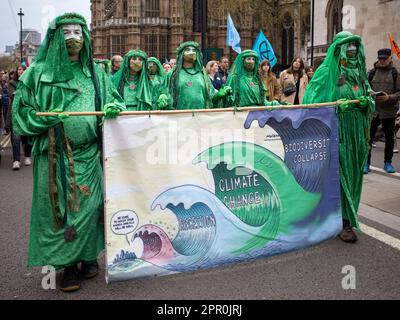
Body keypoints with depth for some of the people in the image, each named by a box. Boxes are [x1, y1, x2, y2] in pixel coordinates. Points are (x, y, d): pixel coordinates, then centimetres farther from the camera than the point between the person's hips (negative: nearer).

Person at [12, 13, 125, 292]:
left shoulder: (96, 72, 11)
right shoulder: (39, 72, 3)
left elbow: (114, 100, 16)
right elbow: (22, 110, 3)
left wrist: (113, 108, -8)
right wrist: (46, 118, -15)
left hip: (88, 153, 2)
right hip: (56, 154, -2)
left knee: (89, 204, 5)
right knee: (60, 206, 1)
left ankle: (89, 256, 23)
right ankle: (68, 264, 14)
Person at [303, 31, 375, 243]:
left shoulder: (359, 71, 14)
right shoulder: (327, 72, -3)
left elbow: (370, 98, 17)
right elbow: (312, 99, -8)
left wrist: (366, 102, -6)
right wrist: (335, 105, -22)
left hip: (357, 131, 6)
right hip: (337, 129, -6)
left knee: (353, 172, 9)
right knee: (340, 172, -7)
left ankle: (349, 214, 24)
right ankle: (344, 222, -2)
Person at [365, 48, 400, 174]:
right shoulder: (371, 72, 6)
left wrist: (389, 97, -17)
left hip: (389, 111, 0)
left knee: (389, 137, 10)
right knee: (369, 137, -3)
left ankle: (388, 162, 24)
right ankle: (366, 163, 6)